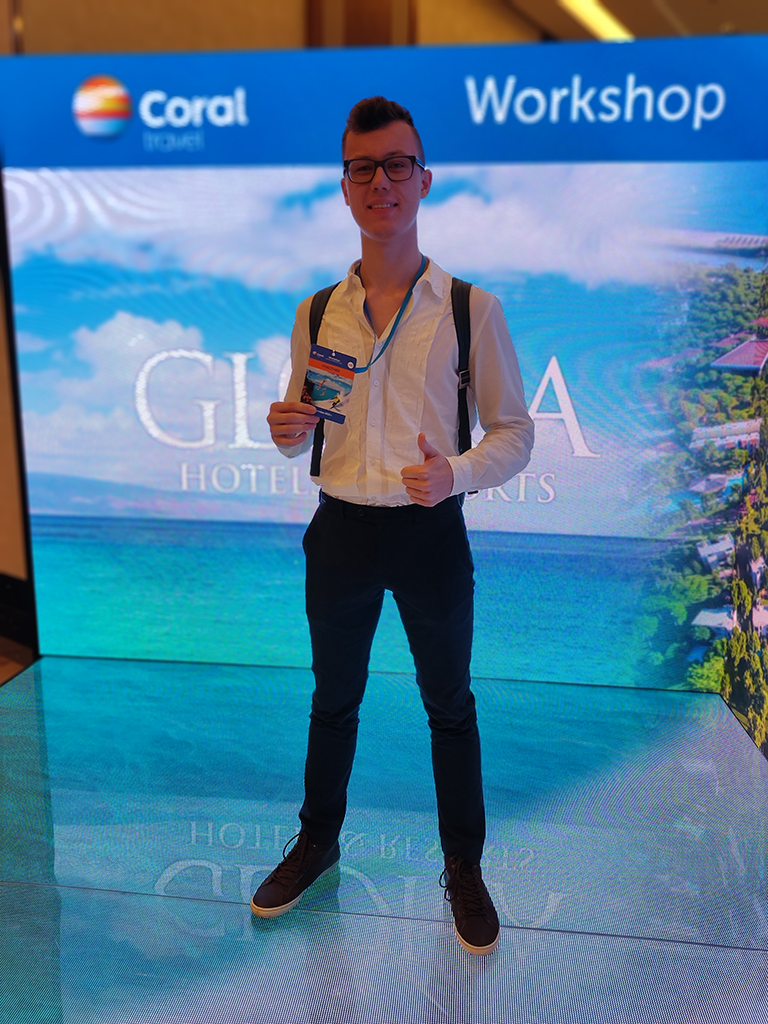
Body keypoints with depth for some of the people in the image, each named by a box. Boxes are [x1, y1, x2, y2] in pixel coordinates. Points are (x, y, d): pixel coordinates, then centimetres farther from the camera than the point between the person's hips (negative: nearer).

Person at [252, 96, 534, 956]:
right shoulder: (317, 313, 4)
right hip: (340, 530, 3)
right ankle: (318, 840, 42)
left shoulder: (470, 307, -5)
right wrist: (287, 431, -10)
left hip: (430, 532, -2)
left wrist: (457, 472, -22)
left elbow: (514, 431, -3)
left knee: (449, 704, 12)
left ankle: (464, 867, 34)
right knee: (334, 697, 19)